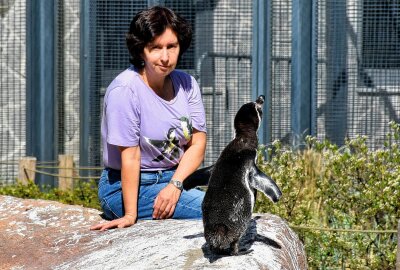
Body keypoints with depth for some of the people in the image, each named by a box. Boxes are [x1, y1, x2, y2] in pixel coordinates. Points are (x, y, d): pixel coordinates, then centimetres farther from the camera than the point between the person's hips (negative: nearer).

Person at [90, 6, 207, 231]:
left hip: (175, 177, 6)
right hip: (126, 187, -6)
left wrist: (175, 185, -16)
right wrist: (130, 215, -17)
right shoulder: (124, 90, -15)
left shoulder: (186, 84, 3)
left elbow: (198, 143, 0)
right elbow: (130, 156, -17)